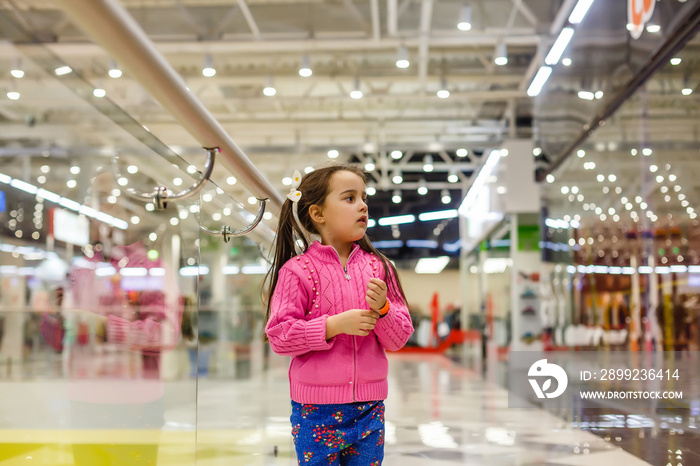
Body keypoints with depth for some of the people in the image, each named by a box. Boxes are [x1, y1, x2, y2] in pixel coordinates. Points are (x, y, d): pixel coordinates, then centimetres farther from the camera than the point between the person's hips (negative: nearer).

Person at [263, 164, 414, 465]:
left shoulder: (378, 268, 3)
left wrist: (383, 309, -17)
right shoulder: (298, 270, -8)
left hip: (369, 407, 3)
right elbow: (278, 335, -13)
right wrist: (334, 324, -21)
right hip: (316, 409, -3)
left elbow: (399, 338, 3)